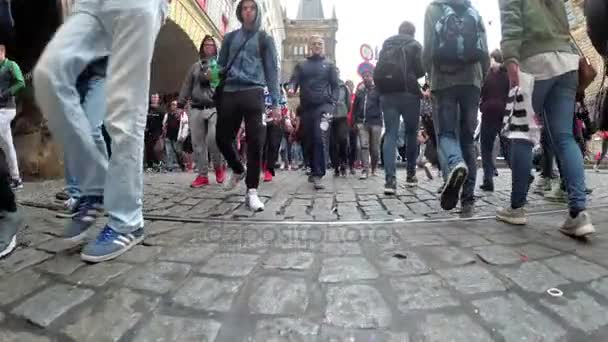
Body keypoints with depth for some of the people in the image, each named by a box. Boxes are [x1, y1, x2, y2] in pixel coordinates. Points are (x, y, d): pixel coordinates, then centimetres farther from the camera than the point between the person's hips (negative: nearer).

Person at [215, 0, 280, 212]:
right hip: (229, 93, 3)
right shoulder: (230, 38, 20)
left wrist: (275, 101, -1)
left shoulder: (264, 39, 13)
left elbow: (272, 70, 7)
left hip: (253, 93, -3)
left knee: (255, 142, -10)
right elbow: (221, 65, 22)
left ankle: (252, 191, -7)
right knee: (222, 138, 3)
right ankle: (238, 170, 31)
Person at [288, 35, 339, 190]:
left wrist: (333, 103, -8)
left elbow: (335, 85, 7)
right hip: (306, 107, 4)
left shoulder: (329, 65, 13)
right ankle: (315, 170, 24)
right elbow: (294, 80, 5)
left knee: (318, 138, -22)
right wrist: (291, 89, -20)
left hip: (323, 105, -3)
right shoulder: (301, 65, 18)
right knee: (308, 141, 7)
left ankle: (318, 175, -23)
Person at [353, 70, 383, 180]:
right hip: (362, 122, 2)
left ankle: (374, 168, 22)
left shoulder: (377, 90, 6)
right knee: (364, 146, -9)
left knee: (375, 148, 3)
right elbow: (355, 107, 18)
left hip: (375, 122, -2)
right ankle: (365, 170, -10)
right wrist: (355, 121, 12)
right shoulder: (359, 91, 16)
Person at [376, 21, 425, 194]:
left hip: (387, 93, 3)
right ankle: (411, 174, 18)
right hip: (408, 92, -3)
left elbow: (378, 71, 11)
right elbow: (420, 70, -3)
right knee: (411, 132, 11)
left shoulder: (386, 45, 17)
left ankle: (390, 179, -17)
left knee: (390, 135, -3)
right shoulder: (414, 45, 5)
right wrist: (411, 78, 15)